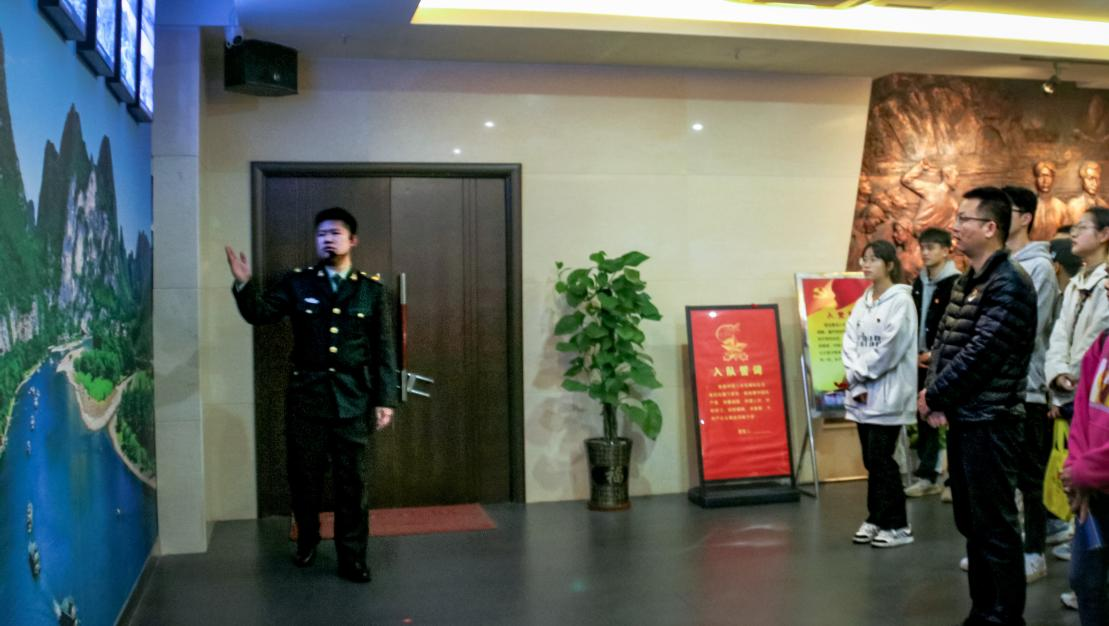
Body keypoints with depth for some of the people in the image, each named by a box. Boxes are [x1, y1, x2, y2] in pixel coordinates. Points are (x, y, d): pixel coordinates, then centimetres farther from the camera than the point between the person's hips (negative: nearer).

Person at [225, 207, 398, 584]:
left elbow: (384, 349, 2)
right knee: (304, 475, 12)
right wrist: (245, 284, -24)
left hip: (354, 399, -1)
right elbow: (261, 313, -5)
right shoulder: (297, 283, 5)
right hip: (306, 395, 1)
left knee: (352, 481, 5)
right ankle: (307, 538, 36)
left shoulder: (371, 289, 3)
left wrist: (385, 399, -3)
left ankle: (352, 557, 16)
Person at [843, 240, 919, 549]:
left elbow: (890, 348, -15)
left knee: (882, 459, -6)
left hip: (889, 394, -6)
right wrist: (856, 382, -6)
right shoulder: (861, 303, 13)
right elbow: (850, 344, 7)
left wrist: (862, 373, -7)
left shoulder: (901, 300, -8)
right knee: (871, 459, 11)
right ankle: (876, 519, 21)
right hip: (863, 394, 7)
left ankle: (897, 525, 4)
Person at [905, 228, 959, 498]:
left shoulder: (955, 283, -9)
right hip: (921, 362, 7)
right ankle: (927, 475, 18)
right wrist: (915, 353, 4)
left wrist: (935, 353, -14)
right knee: (923, 418, 10)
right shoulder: (919, 283, 13)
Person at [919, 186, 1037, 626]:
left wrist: (934, 396, -11)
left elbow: (979, 354, -20)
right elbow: (943, 342, 10)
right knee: (972, 523, 17)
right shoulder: (964, 283, 13)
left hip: (989, 421, -9)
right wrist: (936, 397, -5)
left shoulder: (1009, 285, -14)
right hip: (961, 418, 9)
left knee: (995, 525, -1)